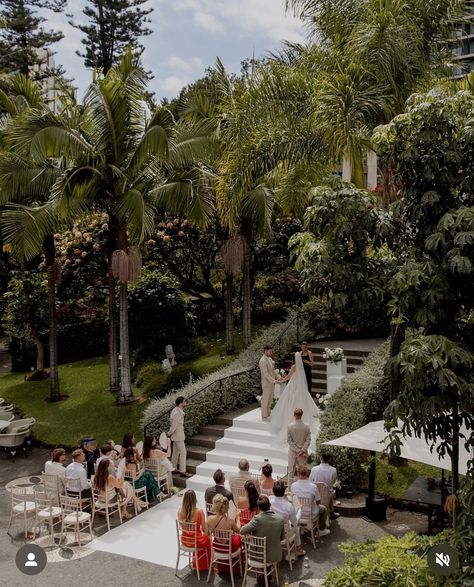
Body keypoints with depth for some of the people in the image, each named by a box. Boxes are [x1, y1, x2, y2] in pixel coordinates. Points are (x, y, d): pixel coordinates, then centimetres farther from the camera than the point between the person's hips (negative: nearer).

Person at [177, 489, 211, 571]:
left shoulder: (180, 511, -13)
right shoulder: (199, 512, -24)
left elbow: (182, 526, 2)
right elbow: (204, 529, -13)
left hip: (184, 541, 4)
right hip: (197, 541, -4)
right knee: (207, 539, 31)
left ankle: (197, 564, 51)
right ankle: (205, 564, 47)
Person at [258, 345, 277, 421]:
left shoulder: (270, 359, 9)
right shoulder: (263, 361, -20)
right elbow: (266, 373, -23)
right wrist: (274, 381, -26)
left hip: (271, 383, 9)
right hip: (267, 383, -9)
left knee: (270, 400, 17)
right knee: (265, 400, 2)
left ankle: (268, 414, 29)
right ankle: (264, 416, 12)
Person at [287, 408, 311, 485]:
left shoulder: (290, 426, -13)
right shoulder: (306, 427, -10)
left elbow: (289, 440, -11)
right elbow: (308, 440, -10)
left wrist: (296, 450, -8)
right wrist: (302, 450, -11)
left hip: (292, 452, -1)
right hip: (303, 452, 1)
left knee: (291, 470, 12)